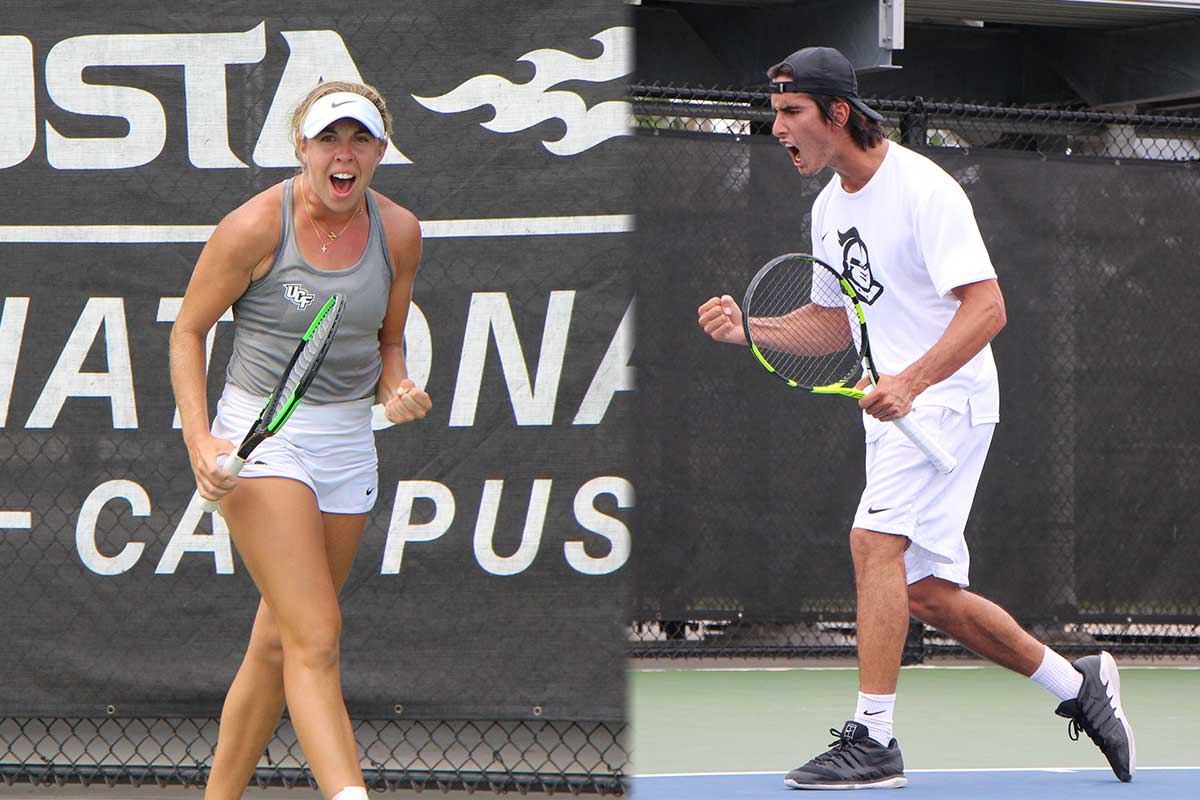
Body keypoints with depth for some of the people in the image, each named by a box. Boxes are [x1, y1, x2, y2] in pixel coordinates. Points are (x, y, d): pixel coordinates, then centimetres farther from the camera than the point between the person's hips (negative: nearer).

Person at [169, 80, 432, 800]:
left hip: (348, 439, 5)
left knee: (278, 645, 9)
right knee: (316, 638, -18)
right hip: (260, 435, -5)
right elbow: (188, 332, -3)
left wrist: (397, 390, -5)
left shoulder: (398, 232, 1)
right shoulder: (256, 227, -12)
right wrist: (200, 443, -14)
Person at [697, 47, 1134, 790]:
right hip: (895, 405, 9)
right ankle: (1078, 684, 24)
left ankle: (872, 739, -24)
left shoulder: (924, 189, -16)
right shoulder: (830, 206, 11)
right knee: (928, 592, 8)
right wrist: (749, 329, 4)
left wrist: (911, 381, -35)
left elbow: (987, 309, -22)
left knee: (875, 540, -24)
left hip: (947, 396, -9)